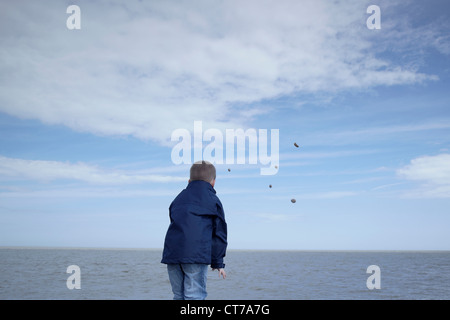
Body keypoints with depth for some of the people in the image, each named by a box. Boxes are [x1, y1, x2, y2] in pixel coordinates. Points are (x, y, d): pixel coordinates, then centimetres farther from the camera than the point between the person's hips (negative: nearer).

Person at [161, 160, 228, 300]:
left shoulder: (178, 200, 25)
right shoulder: (213, 201, 9)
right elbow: (219, 233, 8)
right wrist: (218, 263, 15)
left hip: (171, 254, 5)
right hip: (196, 255, -5)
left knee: (179, 295, 15)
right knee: (195, 296, -4)